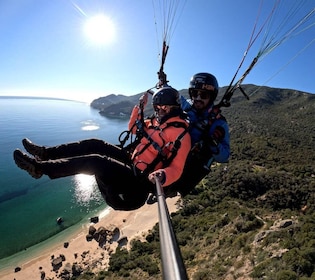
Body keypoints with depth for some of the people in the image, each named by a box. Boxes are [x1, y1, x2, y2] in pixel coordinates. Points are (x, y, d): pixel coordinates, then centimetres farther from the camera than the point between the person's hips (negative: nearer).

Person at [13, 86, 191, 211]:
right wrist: (139, 107, 11)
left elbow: (176, 169, -22)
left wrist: (162, 176, -43)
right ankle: (47, 153, 10)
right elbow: (133, 128, 21)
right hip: (132, 161, 8)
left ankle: (40, 167, -8)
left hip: (139, 180, -8)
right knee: (95, 144, 2)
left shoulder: (181, 134, -16)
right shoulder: (157, 121, 9)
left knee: (95, 161, -21)